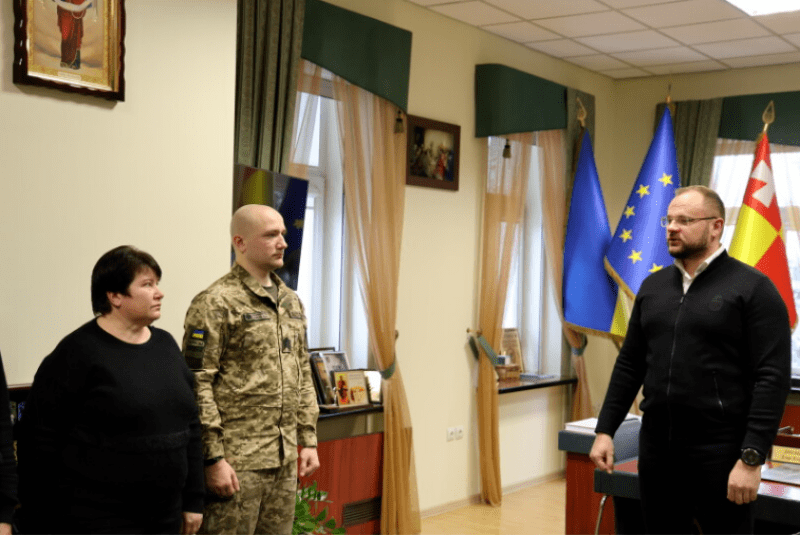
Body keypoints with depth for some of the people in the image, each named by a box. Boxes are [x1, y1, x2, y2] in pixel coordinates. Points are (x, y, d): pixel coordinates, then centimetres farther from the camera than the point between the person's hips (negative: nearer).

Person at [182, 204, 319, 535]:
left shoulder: (291, 302, 13)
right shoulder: (215, 303, -11)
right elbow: (198, 385, -14)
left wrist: (308, 440, 13)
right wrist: (213, 458, -17)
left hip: (285, 459, 7)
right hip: (237, 460, -7)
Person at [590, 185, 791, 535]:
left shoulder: (752, 288, -7)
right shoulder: (653, 286, 11)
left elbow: (772, 378, -12)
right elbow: (629, 365, 14)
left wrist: (752, 458, -18)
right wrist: (605, 430, 7)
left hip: (719, 450, -5)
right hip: (656, 446, 6)